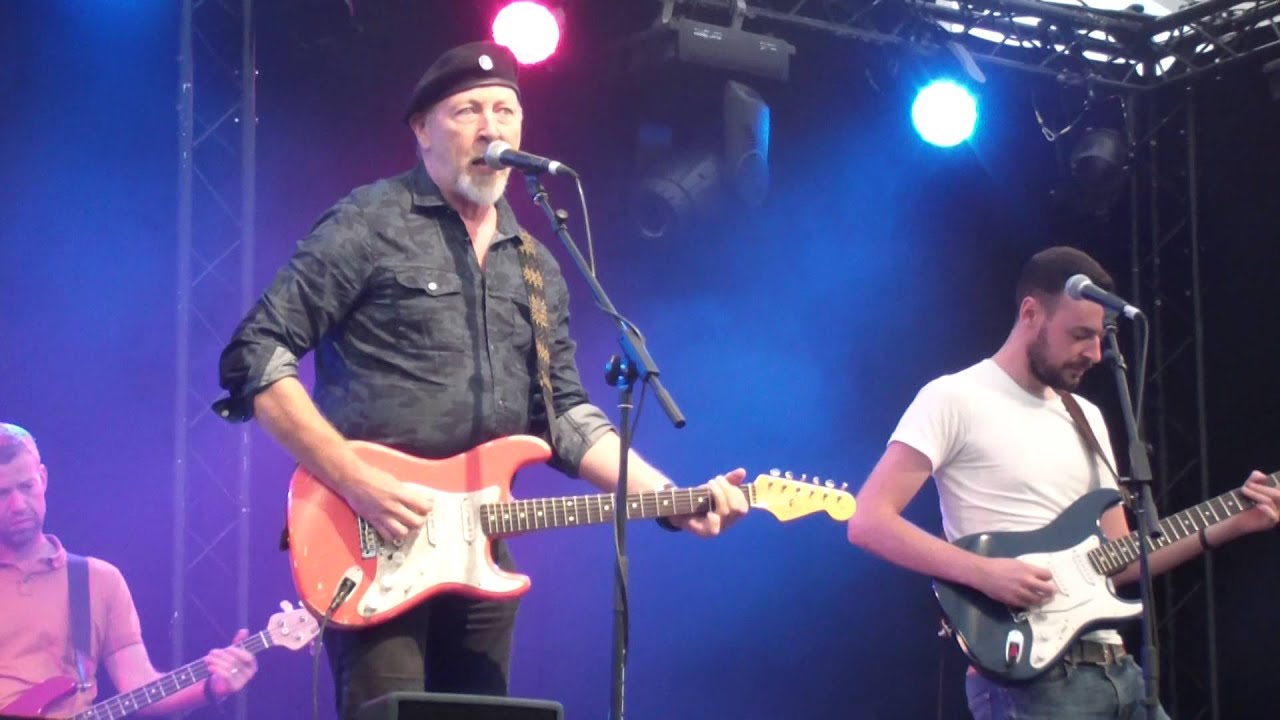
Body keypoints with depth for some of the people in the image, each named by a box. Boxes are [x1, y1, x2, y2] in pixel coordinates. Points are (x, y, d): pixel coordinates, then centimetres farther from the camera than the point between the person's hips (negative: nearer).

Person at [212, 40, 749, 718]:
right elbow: (254, 356, -10)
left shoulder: (537, 267, 16)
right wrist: (357, 482, -19)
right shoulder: (368, 225, -4)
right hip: (373, 549, -6)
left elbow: (564, 414, 16)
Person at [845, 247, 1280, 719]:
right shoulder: (954, 400, -5)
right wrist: (983, 572, -21)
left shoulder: (1086, 417, 19)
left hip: (1117, 669, 7)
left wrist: (1229, 526, 8)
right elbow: (868, 522, -13)